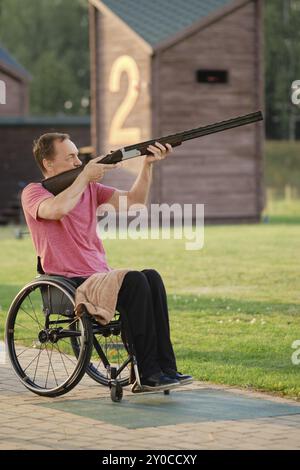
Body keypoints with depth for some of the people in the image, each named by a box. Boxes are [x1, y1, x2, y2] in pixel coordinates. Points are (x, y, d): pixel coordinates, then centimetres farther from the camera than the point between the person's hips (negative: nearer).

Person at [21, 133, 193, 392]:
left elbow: (134, 200, 12)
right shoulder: (33, 193, -3)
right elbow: (57, 209, -26)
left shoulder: (90, 188, 17)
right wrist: (85, 176, -15)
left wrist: (148, 165, -2)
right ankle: (149, 374, -27)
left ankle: (166, 367, -24)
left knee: (152, 277, -21)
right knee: (134, 280, -28)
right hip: (69, 284, -6)